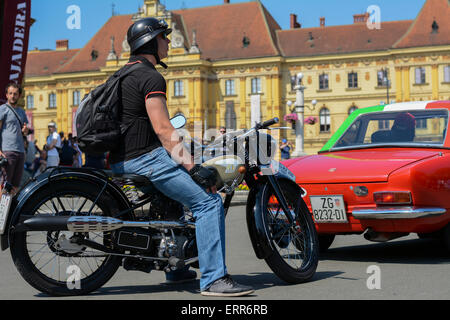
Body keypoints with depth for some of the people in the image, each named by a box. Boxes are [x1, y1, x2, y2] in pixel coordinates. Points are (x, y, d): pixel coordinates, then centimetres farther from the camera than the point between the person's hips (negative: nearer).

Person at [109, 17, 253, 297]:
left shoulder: (125, 73, 19)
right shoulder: (151, 77, -12)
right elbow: (163, 129, -21)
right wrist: (194, 168, -23)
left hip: (122, 158, 11)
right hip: (145, 157, -11)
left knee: (177, 195, 31)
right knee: (208, 201, -14)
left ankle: (176, 269, 32)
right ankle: (213, 279, -19)